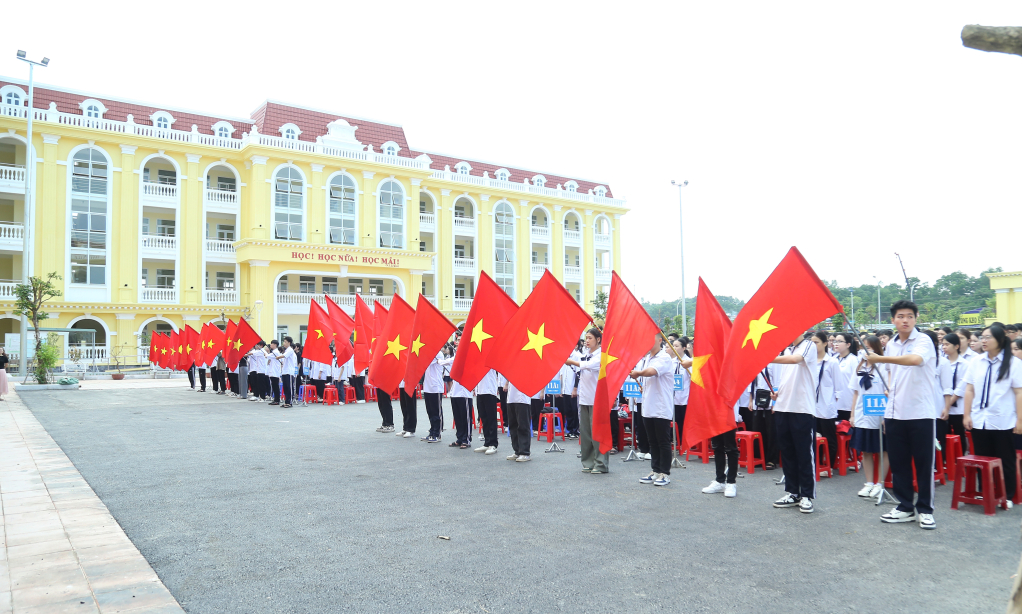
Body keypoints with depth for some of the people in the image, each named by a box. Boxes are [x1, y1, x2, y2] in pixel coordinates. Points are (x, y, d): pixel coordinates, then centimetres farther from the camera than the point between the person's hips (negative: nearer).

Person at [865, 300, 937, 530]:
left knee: (923, 463, 3)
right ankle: (905, 507, 21)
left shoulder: (923, 341, -9)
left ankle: (924, 509, 15)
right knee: (898, 463, 10)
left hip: (920, 413, -6)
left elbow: (915, 359, -32)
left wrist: (880, 359, -34)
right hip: (895, 414, 6)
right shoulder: (890, 345, 10)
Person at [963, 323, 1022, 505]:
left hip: (1003, 422, -3)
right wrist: (967, 415, 3)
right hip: (979, 420, 4)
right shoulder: (976, 362, 7)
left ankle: (1007, 496, 18)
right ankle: (984, 494, 22)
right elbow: (969, 390, 7)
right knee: (982, 460, 11)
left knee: (1005, 461, 7)